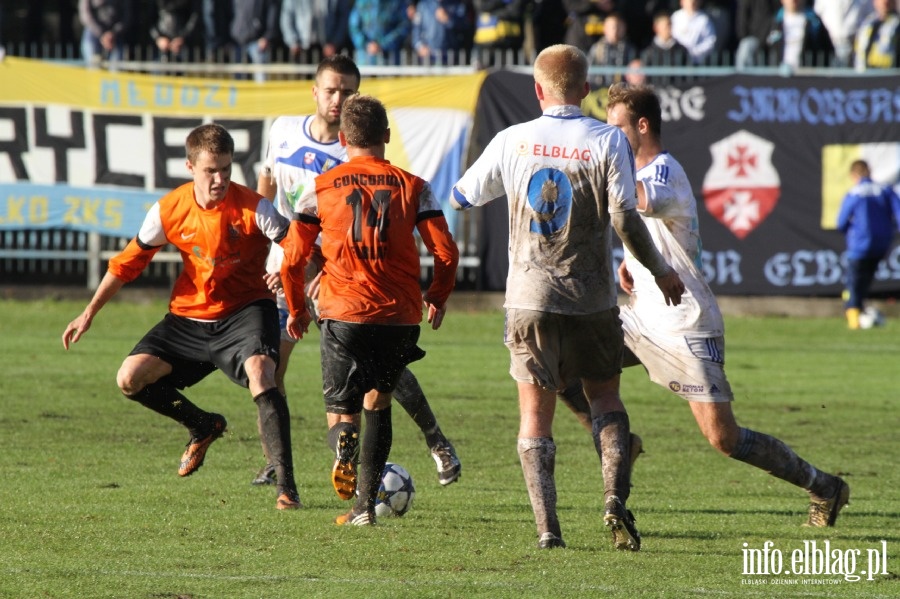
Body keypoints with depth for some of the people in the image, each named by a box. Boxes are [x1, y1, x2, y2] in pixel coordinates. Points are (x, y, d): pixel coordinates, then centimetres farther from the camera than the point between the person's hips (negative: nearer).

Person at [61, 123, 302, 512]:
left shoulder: (253, 209, -17)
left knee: (259, 374, -31)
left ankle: (286, 486, -26)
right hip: (189, 316, 4)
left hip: (244, 311, -4)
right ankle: (202, 427, 19)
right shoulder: (169, 211, -8)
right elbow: (129, 262, 4)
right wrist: (90, 313, 7)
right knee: (130, 379, -8)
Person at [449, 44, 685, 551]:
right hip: (592, 297, 0)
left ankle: (547, 527, -7)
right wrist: (661, 271, 2)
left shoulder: (512, 141, 0)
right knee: (605, 395, 17)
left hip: (530, 299, 0)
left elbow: (463, 197, 13)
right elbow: (624, 218, -11)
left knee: (536, 412, 4)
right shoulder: (608, 141, -6)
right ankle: (616, 496, -4)